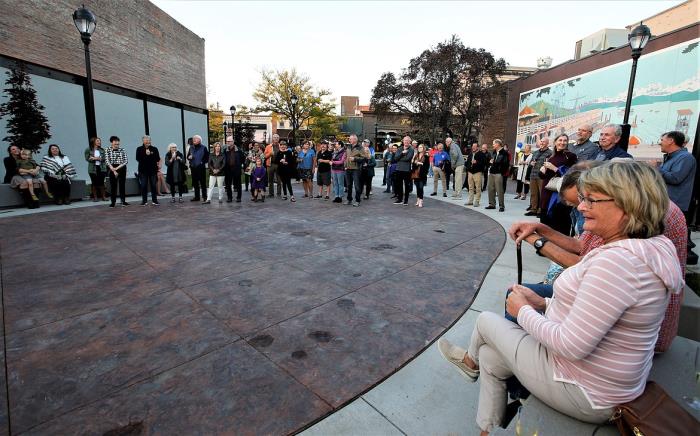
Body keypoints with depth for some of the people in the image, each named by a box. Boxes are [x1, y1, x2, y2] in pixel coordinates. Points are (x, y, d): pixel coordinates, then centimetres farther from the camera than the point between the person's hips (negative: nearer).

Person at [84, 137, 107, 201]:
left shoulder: (102, 150, 9)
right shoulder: (88, 150, 1)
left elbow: (104, 158, 1)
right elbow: (87, 158, -4)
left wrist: (95, 158, -11)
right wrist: (96, 158, -14)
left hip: (101, 168, 2)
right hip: (92, 168, -2)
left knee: (101, 182, 1)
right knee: (94, 183, 1)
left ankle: (103, 196, 7)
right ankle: (95, 197, 8)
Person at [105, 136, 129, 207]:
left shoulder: (122, 150, 2)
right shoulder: (108, 151, -1)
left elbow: (126, 161, -3)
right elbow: (107, 161, -6)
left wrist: (117, 168, -11)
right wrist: (114, 170, -14)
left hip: (122, 169, 1)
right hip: (112, 169, -1)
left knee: (122, 185, 3)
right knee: (113, 186, 1)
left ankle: (123, 201, 12)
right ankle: (113, 202, 7)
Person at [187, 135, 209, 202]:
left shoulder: (203, 148, -3)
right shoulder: (191, 148, 13)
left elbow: (207, 157, -4)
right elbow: (188, 156, 20)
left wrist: (203, 162, -15)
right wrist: (189, 157, -2)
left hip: (201, 168, -5)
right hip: (193, 168, 5)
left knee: (203, 183, -1)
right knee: (195, 183, 9)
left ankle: (204, 196, 6)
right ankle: (196, 196, 17)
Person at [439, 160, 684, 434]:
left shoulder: (617, 260, -33)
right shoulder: (649, 250, 2)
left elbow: (571, 345, -32)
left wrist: (524, 311, -15)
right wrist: (543, 303, 6)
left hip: (583, 394, -9)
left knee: (486, 320, 10)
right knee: (489, 357, 20)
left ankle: (471, 360, 43)